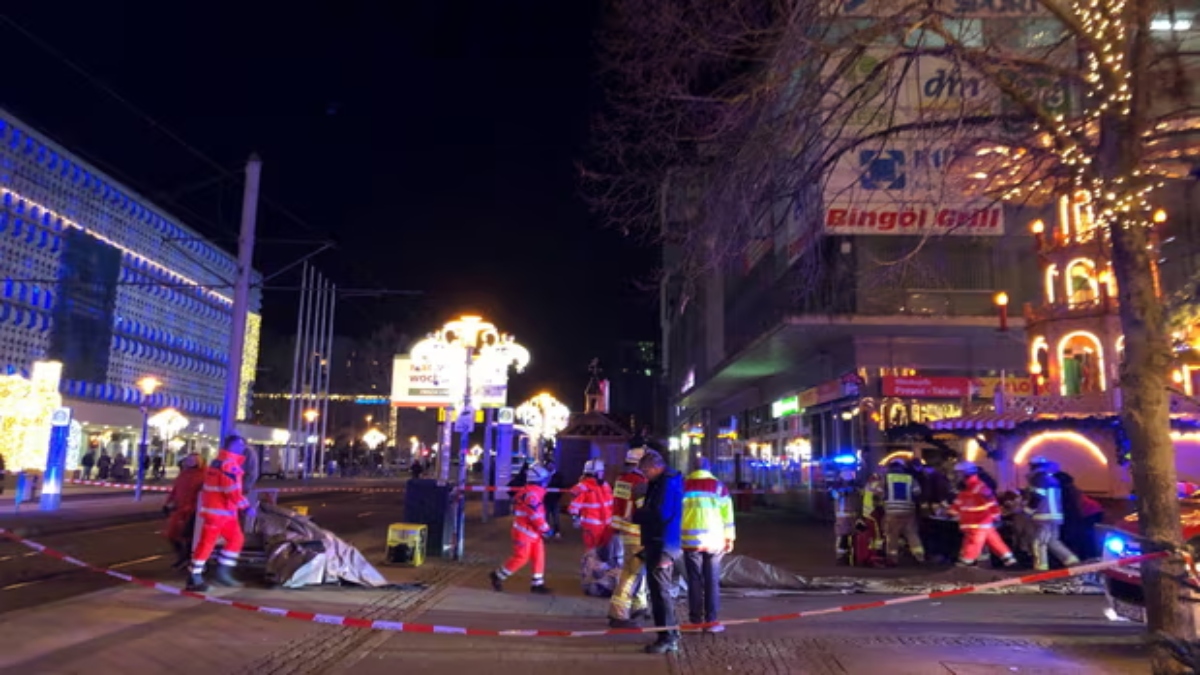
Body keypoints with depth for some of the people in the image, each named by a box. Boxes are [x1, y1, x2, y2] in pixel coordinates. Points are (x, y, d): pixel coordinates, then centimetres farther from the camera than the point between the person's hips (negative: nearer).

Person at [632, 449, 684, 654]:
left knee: (661, 592, -5)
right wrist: (640, 514, 2)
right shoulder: (660, 483, 15)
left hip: (662, 545, -10)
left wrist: (637, 515, -9)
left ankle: (668, 639, 1)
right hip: (658, 544, 10)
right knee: (660, 590, 17)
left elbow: (661, 514, -22)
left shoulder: (668, 483, -17)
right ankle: (670, 633, 26)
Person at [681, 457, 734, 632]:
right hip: (714, 540, 0)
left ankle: (695, 620, 10)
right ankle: (710, 621, 5)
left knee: (694, 581, 7)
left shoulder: (683, 486, 4)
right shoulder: (719, 486, 4)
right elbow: (727, 513, 2)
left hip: (691, 539, 0)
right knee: (712, 581, 6)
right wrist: (729, 538, 8)